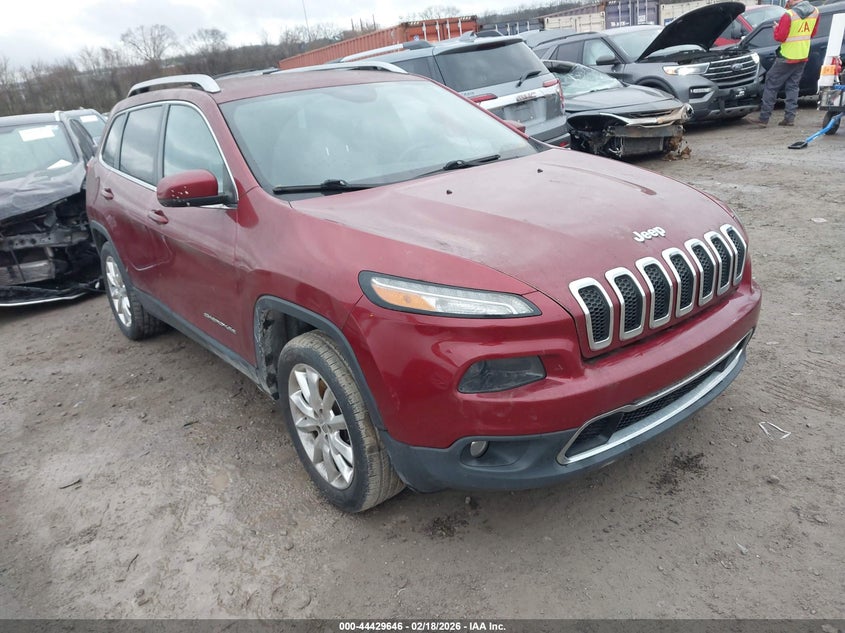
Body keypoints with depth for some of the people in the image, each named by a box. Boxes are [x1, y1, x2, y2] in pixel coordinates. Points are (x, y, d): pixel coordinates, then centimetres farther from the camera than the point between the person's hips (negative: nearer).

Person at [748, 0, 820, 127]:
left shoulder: (789, 15, -18)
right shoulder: (815, 12, 4)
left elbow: (779, 37, -14)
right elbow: (812, 33, 15)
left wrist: (777, 27, 3)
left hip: (787, 57, -7)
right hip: (803, 56, 7)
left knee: (771, 85, 1)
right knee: (792, 86, 13)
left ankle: (763, 118, -1)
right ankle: (790, 117, 9)